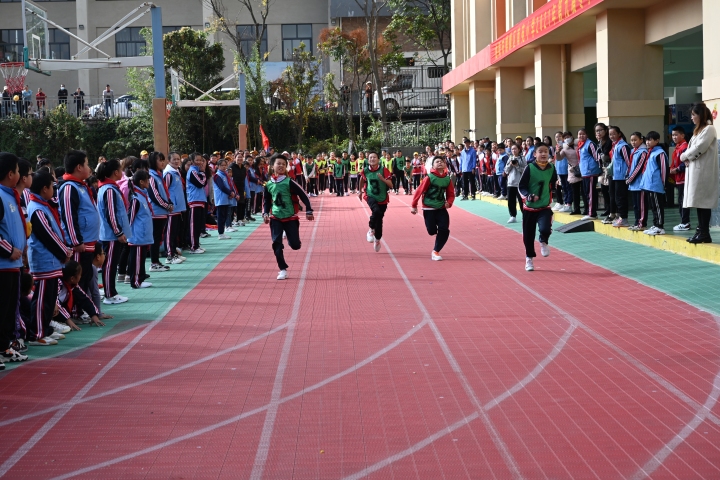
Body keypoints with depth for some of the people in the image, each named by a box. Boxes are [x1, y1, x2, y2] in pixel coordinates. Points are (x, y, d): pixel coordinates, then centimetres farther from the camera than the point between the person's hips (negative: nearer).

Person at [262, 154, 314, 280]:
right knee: (277, 244, -6)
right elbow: (266, 201, 14)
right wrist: (265, 214, -1)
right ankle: (283, 270, 4)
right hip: (275, 218, 2)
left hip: (290, 217, -2)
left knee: (295, 245, 0)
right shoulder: (269, 184, 1)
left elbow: (303, 195, -6)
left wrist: (308, 211, -7)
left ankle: (289, 235, 36)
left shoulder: (289, 182, -10)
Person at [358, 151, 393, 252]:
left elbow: (391, 185, -14)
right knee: (376, 211, -31)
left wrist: (382, 179, -29)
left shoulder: (384, 170, -13)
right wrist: (360, 191, 27)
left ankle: (377, 239, 30)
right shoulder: (365, 171, -6)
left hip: (382, 198, 1)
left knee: (379, 219, 7)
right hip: (370, 196, -1)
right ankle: (371, 230, -7)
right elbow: (362, 180, 17)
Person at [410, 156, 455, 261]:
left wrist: (449, 202, -11)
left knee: (444, 230, -9)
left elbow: (451, 194, 10)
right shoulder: (429, 178, -11)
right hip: (429, 208, -3)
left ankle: (435, 251, 6)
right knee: (432, 231, -7)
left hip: (441, 208, 3)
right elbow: (419, 191, -9)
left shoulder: (447, 179, 1)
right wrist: (414, 206, -9)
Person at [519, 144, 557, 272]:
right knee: (528, 235, 7)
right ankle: (529, 258, 28)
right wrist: (529, 196, -26)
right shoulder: (530, 168, -13)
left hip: (544, 206, 1)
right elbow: (521, 186, -11)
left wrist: (549, 196, 8)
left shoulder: (551, 168, -4)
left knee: (545, 229, -23)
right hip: (529, 207, -1)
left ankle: (543, 242, 12)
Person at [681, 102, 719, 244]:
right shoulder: (698, 130, 21)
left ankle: (704, 233, -8)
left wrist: (684, 156, -4)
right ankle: (701, 231, 9)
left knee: (703, 201, -8)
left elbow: (699, 148, -17)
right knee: (698, 201, 7)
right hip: (695, 170, 9)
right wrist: (687, 158, -1)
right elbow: (693, 148, 19)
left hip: (704, 171, -9)